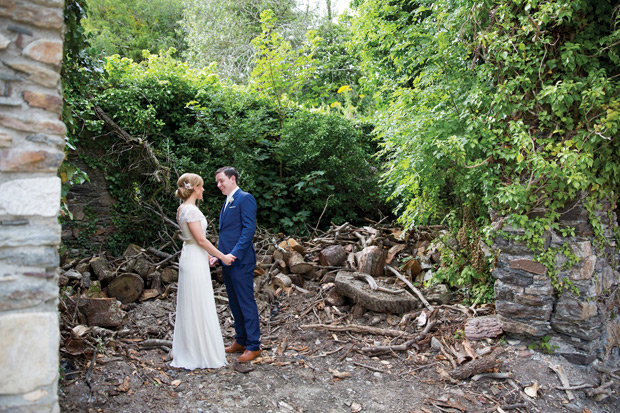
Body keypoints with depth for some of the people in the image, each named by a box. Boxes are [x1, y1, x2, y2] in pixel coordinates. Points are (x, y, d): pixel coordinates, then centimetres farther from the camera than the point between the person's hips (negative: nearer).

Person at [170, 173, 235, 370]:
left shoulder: (183, 209, 13)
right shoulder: (191, 209, -17)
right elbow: (200, 239, -19)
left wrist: (207, 256, 23)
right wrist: (222, 256, -12)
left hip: (190, 256, 10)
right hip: (195, 260, -10)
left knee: (191, 307, 15)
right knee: (199, 307, -2)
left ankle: (188, 353, 24)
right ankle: (203, 354, 7)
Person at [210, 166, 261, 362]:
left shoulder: (245, 199, -10)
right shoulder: (227, 202, 19)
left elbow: (249, 229, -18)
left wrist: (234, 254, -22)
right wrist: (218, 255, 13)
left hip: (240, 262, -9)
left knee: (246, 303, -3)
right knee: (234, 304, 16)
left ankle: (253, 346, 6)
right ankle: (240, 341, 27)